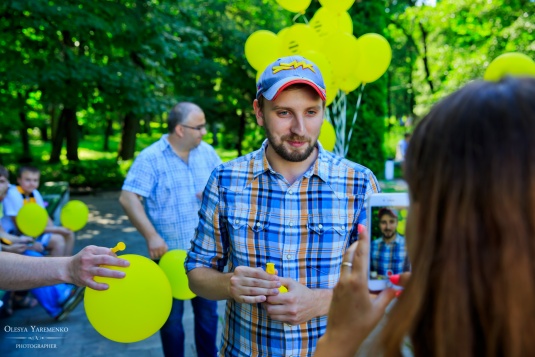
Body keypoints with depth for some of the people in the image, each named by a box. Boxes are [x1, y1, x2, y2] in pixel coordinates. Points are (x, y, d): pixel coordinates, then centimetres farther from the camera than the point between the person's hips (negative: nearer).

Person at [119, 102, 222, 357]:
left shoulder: (207, 152, 2)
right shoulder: (150, 158, -12)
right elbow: (128, 198, -19)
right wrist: (151, 236, -28)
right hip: (170, 253, -4)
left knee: (208, 310, 18)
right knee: (171, 315, 14)